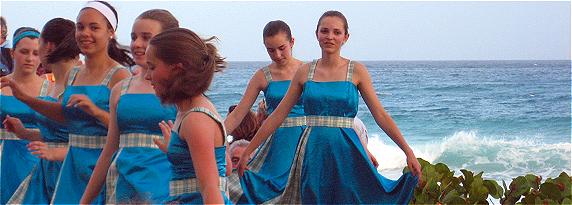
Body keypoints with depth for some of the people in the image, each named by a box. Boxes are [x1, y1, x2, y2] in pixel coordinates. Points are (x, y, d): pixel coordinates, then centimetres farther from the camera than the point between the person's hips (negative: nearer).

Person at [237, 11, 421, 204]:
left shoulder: (356, 71, 0)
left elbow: (380, 115, 1)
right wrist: (247, 152, 6)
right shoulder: (305, 72, 5)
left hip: (346, 151, -1)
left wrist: (408, 152, -5)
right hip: (313, 151, 1)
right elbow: (278, 115, 7)